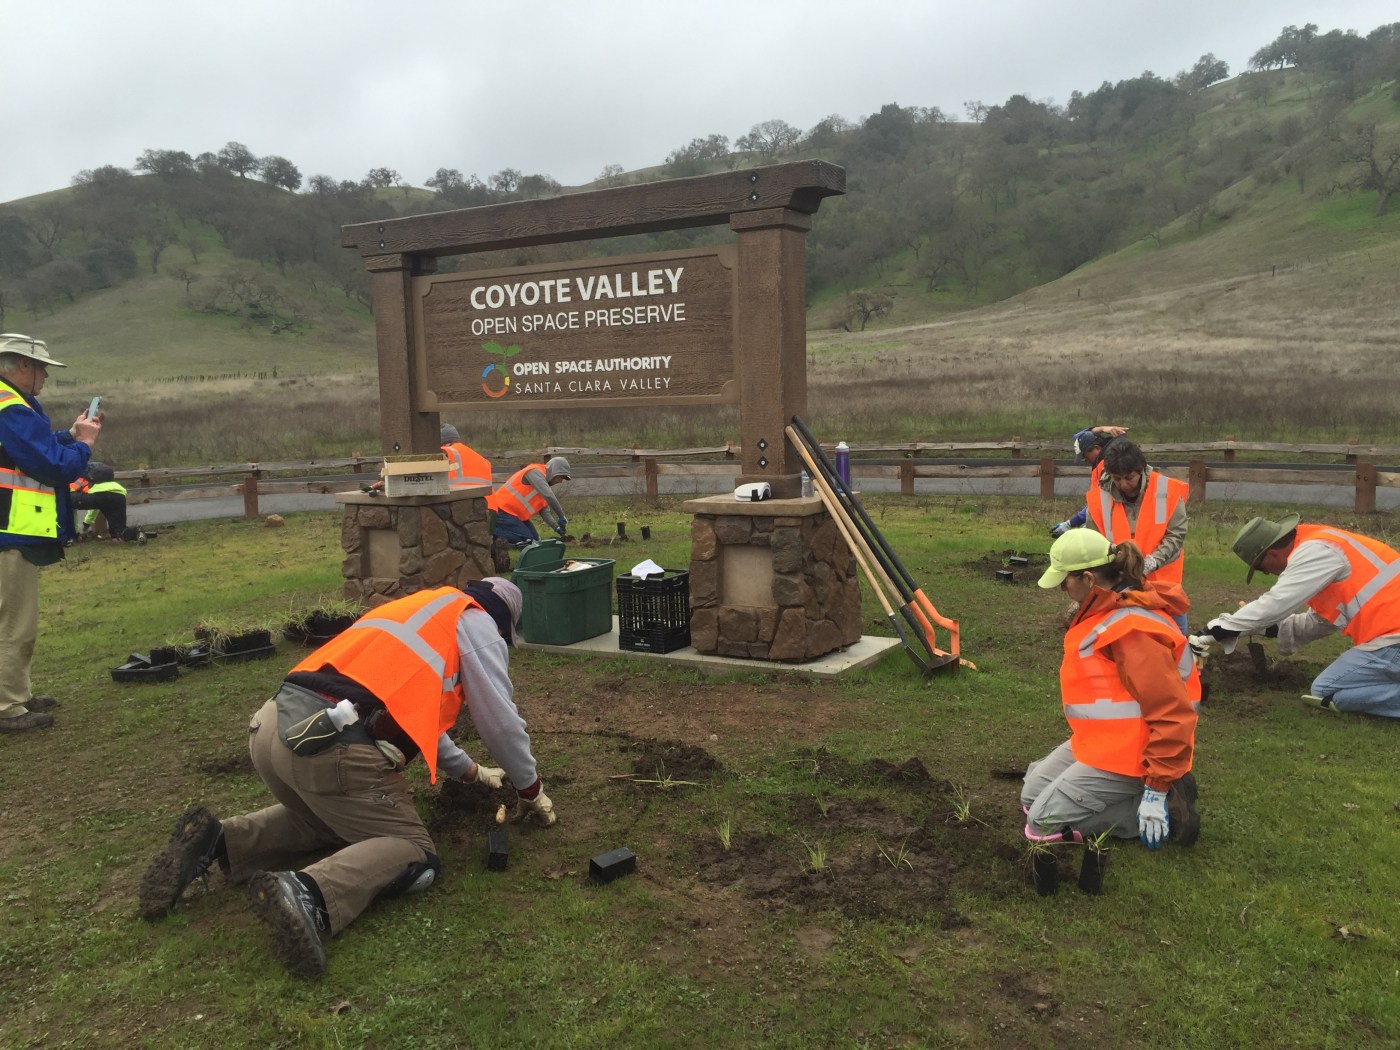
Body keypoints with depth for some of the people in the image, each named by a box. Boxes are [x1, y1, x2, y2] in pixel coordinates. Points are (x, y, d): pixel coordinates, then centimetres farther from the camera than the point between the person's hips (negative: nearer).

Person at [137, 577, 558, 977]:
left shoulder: (413, 609, 33)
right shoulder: (478, 626, 11)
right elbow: (502, 721, 14)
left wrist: (469, 769, 51)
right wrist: (531, 788, 31)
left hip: (273, 728, 8)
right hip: (332, 745, -8)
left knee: (327, 817, 33)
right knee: (414, 856, 2)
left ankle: (217, 841, 11)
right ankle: (309, 895, -25)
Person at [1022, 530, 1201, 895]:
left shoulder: (1133, 630, -26)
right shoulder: (1108, 610, 5)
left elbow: (1170, 714, -27)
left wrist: (1157, 788, -25)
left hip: (1125, 755, -10)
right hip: (1100, 739, 10)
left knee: (1043, 824, -12)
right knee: (1032, 796, 13)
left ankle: (1165, 804, -4)